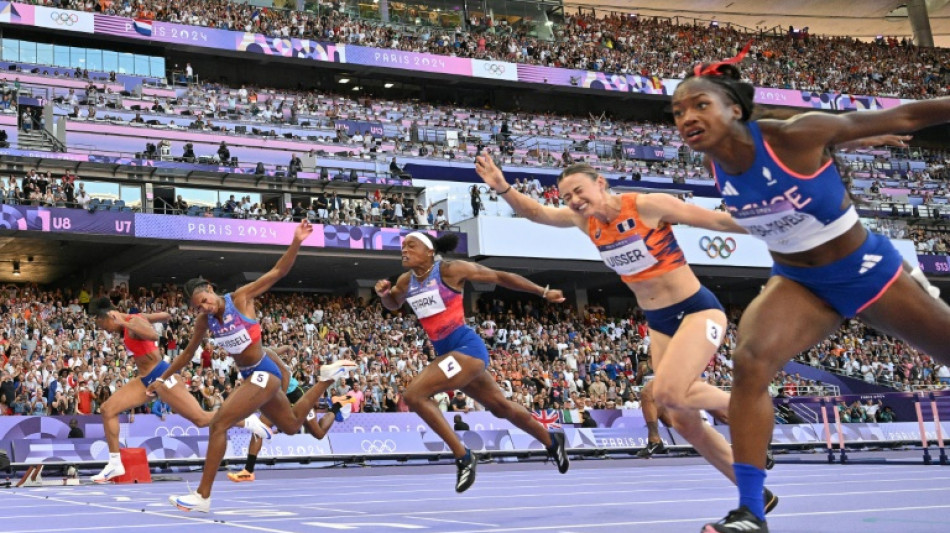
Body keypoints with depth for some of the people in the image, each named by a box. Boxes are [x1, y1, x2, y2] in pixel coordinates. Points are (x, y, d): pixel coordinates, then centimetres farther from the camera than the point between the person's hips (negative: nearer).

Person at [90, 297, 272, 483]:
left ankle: (248, 421, 11)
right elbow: (163, 316, 22)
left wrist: (124, 323, -34)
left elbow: (154, 336, -37)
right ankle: (115, 464, 3)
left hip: (160, 376, -10)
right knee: (107, 409, 0)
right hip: (146, 380, 10)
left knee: (201, 419, -5)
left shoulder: (134, 321, -16)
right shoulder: (132, 321, 10)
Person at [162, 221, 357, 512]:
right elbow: (188, 353, 15)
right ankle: (327, 378, 41)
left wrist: (296, 242, -32)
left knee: (218, 423, -18)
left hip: (263, 373, -8)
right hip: (251, 375, 8)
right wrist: (162, 380, 17)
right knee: (291, 425, 23)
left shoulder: (241, 298, -16)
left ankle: (203, 496, -13)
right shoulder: (204, 320, -1)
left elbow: (278, 271, -18)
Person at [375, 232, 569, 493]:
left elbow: (500, 277, -3)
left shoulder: (450, 270, -12)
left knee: (413, 395, -21)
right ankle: (551, 441, 43)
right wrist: (383, 294, 2)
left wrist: (544, 292, 2)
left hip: (466, 347, -7)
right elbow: (393, 305, 27)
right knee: (500, 407, 21)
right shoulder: (405, 282, 6)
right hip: (445, 352, 7)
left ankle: (463, 456, -13)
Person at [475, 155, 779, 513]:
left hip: (697, 310, -7)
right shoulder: (586, 220, 1)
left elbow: (719, 221, -12)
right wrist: (503, 188, -16)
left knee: (667, 393, -28)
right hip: (658, 323, 7)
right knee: (684, 422, 5)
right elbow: (535, 212, 3)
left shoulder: (649, 206, -18)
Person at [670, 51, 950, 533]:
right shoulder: (715, 163, -12)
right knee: (750, 361, -22)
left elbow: (902, 118, -19)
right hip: (797, 283, 3)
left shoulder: (795, 136, -27)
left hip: (865, 269, -3)